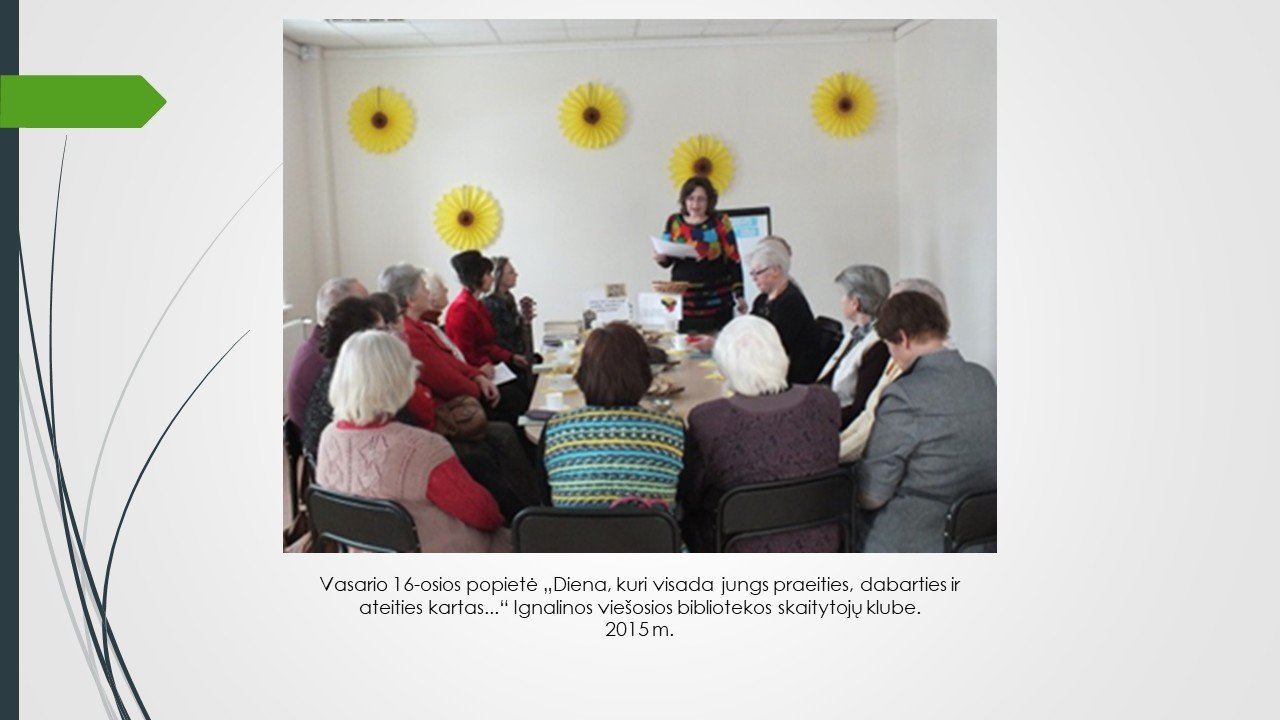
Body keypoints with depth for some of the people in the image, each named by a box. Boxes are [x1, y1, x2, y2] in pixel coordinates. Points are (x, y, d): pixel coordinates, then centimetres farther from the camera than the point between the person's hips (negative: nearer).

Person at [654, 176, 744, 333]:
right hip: (683, 302, 2)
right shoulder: (674, 222, 7)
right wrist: (661, 258, -9)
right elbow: (667, 260, 14)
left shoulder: (720, 222, 0)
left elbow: (733, 260, 1)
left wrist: (739, 295, -2)